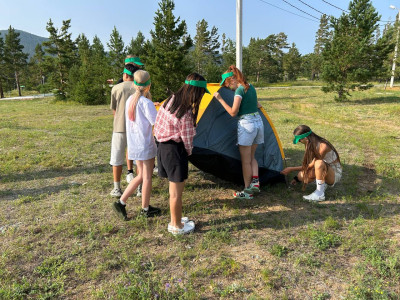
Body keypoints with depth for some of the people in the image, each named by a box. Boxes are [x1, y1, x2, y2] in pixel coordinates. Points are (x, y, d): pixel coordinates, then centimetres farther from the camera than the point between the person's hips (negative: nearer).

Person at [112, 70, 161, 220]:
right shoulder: (147, 103, -17)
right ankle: (146, 209, 20)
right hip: (146, 145, -8)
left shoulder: (129, 100, 7)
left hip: (133, 144, 8)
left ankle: (121, 202, 16)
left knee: (141, 175, 18)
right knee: (147, 177, 6)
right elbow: (157, 124, -18)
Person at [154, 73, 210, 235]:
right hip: (175, 151, -9)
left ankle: (175, 220, 37)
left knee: (174, 188, 22)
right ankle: (176, 226, 23)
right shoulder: (185, 112, -23)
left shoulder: (170, 100, 3)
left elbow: (159, 126, 9)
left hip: (163, 147, 9)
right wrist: (188, 152, 6)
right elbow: (187, 138, -16)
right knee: (176, 191, 7)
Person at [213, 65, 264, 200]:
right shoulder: (251, 87, 12)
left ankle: (247, 191, 10)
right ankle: (255, 182, 6)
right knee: (252, 156, 20)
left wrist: (220, 99, -12)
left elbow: (233, 112, -16)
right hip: (258, 122, 8)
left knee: (246, 160, 2)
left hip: (246, 124, -8)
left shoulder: (239, 90, -13)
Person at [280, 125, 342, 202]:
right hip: (323, 171, 8)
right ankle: (322, 184, 7)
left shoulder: (322, 146, -29)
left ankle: (320, 194, -31)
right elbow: (308, 163, 9)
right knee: (301, 176, -16)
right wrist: (297, 178, 13)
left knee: (319, 163, -39)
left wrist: (291, 169, -17)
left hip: (335, 174, -8)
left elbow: (310, 165, -22)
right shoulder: (312, 145, -3)